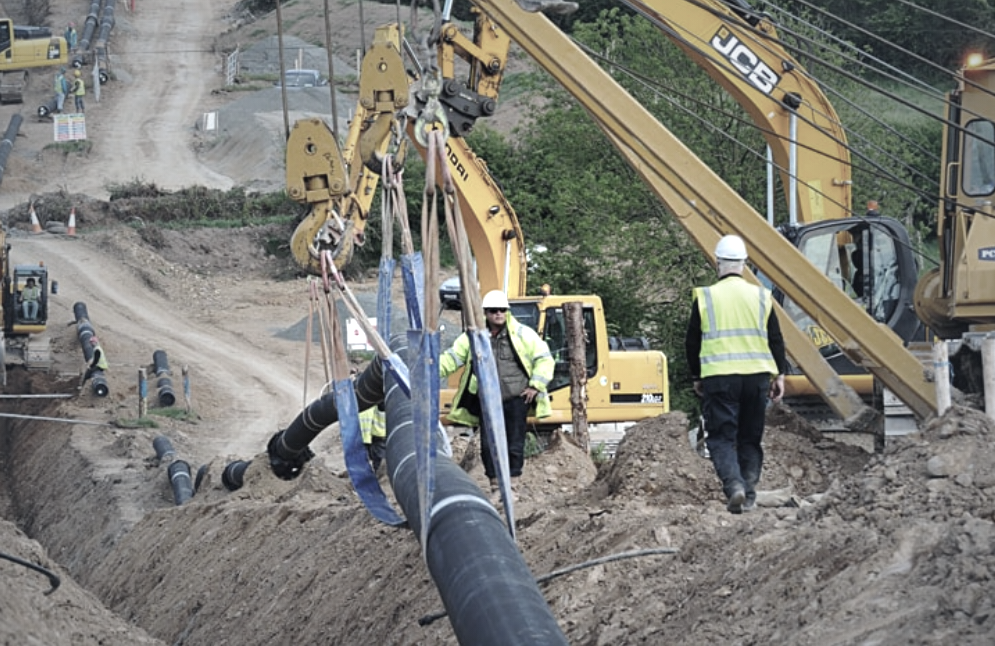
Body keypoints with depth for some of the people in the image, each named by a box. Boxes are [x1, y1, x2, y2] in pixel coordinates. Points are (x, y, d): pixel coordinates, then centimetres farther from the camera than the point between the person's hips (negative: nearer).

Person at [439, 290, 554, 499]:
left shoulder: (523, 334, -2)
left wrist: (536, 386, -4)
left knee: (515, 444, 1)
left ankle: (513, 486, 11)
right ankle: (495, 486, 12)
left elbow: (544, 359, 2)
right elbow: (453, 357, 6)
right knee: (488, 445, 1)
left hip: (516, 399, -2)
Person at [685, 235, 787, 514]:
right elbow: (776, 340, 6)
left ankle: (734, 486, -20)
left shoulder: (705, 297, -2)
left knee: (722, 437, 1)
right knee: (750, 438, 14)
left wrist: (696, 377, 17)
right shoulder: (761, 297, 4)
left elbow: (692, 342, 5)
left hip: (718, 377, -2)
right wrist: (780, 374, 14)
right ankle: (749, 493, 11)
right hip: (757, 376, 2)